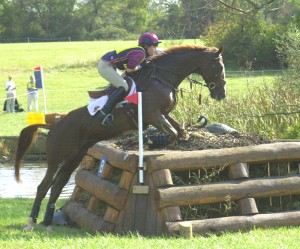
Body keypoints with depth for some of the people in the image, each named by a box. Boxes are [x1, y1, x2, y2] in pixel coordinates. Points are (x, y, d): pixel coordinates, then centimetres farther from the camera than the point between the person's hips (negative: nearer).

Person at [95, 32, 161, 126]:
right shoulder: (140, 53, -18)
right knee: (124, 87, -18)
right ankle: (103, 113, -23)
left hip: (107, 64, 11)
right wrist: (140, 67, -4)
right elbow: (130, 69, -22)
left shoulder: (140, 52, 12)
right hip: (105, 66, -11)